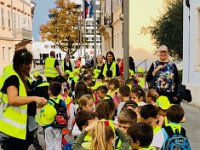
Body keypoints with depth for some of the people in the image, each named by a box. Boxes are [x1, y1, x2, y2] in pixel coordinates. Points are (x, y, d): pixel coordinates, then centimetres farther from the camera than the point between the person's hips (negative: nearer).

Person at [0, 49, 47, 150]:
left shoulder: (25, 77, 10)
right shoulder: (12, 78, -20)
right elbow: (12, 100, -35)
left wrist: (38, 101, 14)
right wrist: (34, 98, -41)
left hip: (25, 123, 9)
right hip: (14, 126, -9)